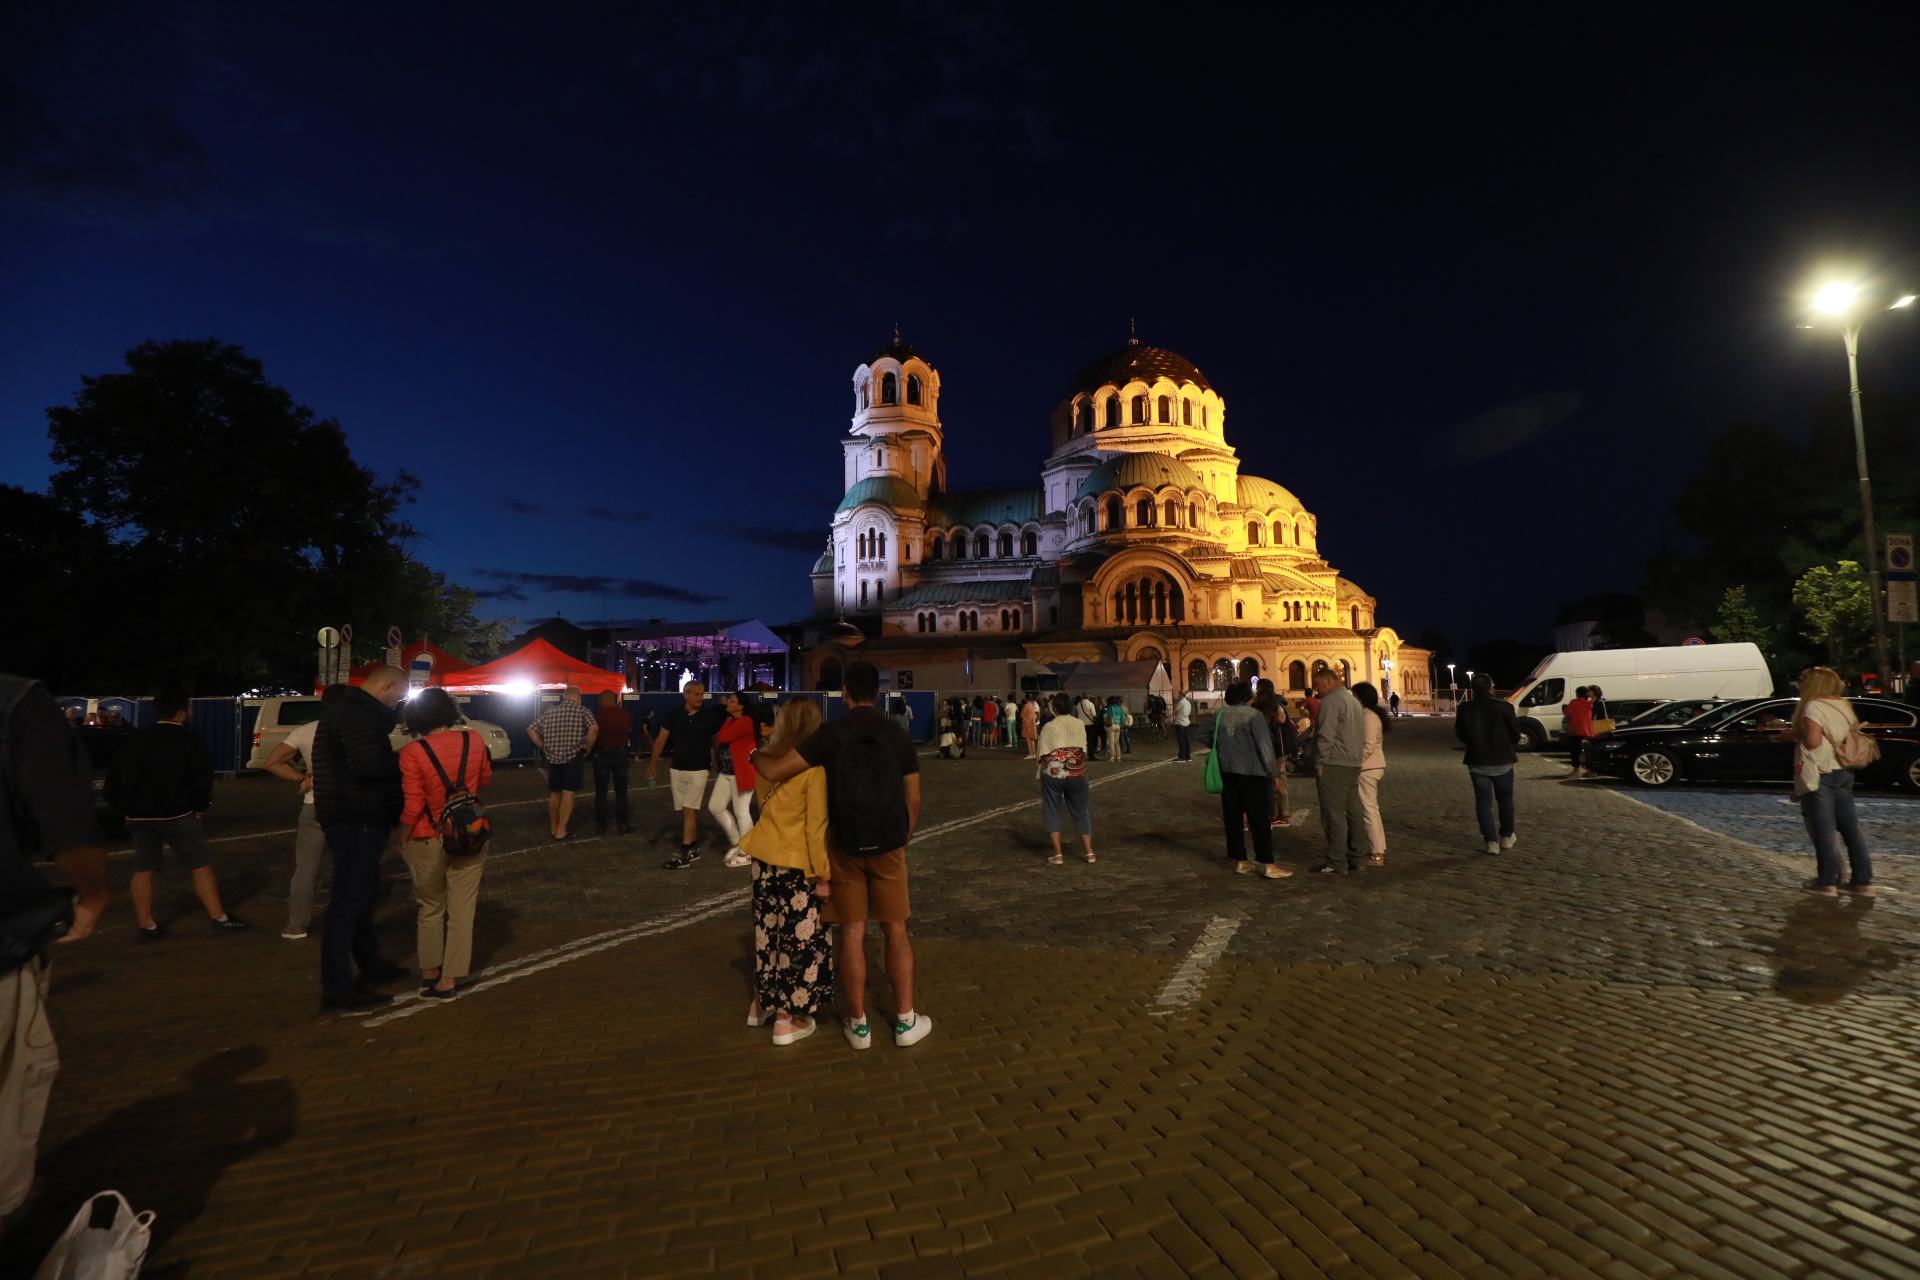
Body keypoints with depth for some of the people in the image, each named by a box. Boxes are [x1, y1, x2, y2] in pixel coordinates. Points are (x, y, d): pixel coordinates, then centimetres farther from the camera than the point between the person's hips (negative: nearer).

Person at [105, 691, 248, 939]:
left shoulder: (135, 740, 8)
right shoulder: (190, 740, -6)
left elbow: (114, 778, 10)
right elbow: (202, 778, -11)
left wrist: (123, 809, 19)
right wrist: (199, 807, 4)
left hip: (139, 815, 5)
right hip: (177, 814, -5)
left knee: (143, 870, 12)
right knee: (201, 865, 0)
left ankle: (147, 926, 14)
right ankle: (219, 918, 1)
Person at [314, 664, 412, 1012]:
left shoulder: (351, 709, 15)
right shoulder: (357, 715, -19)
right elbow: (367, 767, -29)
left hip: (355, 818, 11)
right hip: (357, 820, -11)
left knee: (363, 892, 21)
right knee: (349, 900, -6)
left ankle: (371, 964, 36)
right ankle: (337, 990, 0)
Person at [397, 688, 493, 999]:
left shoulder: (412, 752, -15)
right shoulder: (474, 740, -6)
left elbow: (413, 806, -15)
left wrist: (403, 840, 0)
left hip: (428, 841, -1)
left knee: (430, 909, 18)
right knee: (462, 911, 9)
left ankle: (430, 974, 32)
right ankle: (448, 980, 15)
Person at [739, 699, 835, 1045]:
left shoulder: (766, 761, 3)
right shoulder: (813, 767, -16)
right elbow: (816, 826, -15)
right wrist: (824, 875, -10)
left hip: (764, 857, 6)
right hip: (796, 863, -6)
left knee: (768, 929, 22)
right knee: (800, 938, 8)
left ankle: (761, 1002, 37)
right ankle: (787, 1019, 18)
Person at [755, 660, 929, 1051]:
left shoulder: (829, 735, -11)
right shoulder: (898, 737, -4)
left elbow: (775, 771, -13)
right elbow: (913, 800, 1)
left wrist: (753, 757, 8)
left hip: (845, 846, -1)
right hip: (887, 846, 1)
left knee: (852, 934, 9)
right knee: (896, 930, 12)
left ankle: (858, 1024, 21)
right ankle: (906, 1021, 19)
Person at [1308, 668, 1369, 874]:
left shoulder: (1331, 701, -12)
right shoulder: (1353, 700, 18)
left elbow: (1326, 736, -18)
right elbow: (1361, 734, 20)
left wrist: (1319, 764, -13)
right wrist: (1357, 756, 20)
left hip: (1334, 765, -9)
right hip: (1353, 764, 9)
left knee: (1334, 813, -7)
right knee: (1353, 811, 10)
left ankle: (1334, 862, -6)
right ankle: (1354, 859, 15)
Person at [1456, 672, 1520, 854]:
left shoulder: (1465, 708, -8)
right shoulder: (1504, 706, -13)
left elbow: (1460, 735, 3)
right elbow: (1515, 733, -3)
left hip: (1477, 762, 1)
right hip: (1502, 761, 0)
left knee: (1483, 801, 7)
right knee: (1505, 799, 18)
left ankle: (1491, 841, 6)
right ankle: (1506, 836, 29)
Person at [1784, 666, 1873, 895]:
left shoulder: (1813, 707, -13)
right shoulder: (1843, 705, 12)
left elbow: (1813, 741, -21)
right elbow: (1852, 734, 16)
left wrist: (1796, 734, -2)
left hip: (1819, 774, -8)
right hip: (1843, 772, 8)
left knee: (1823, 828, -4)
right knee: (1850, 826, 11)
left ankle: (1827, 881, 0)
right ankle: (1862, 880, 14)